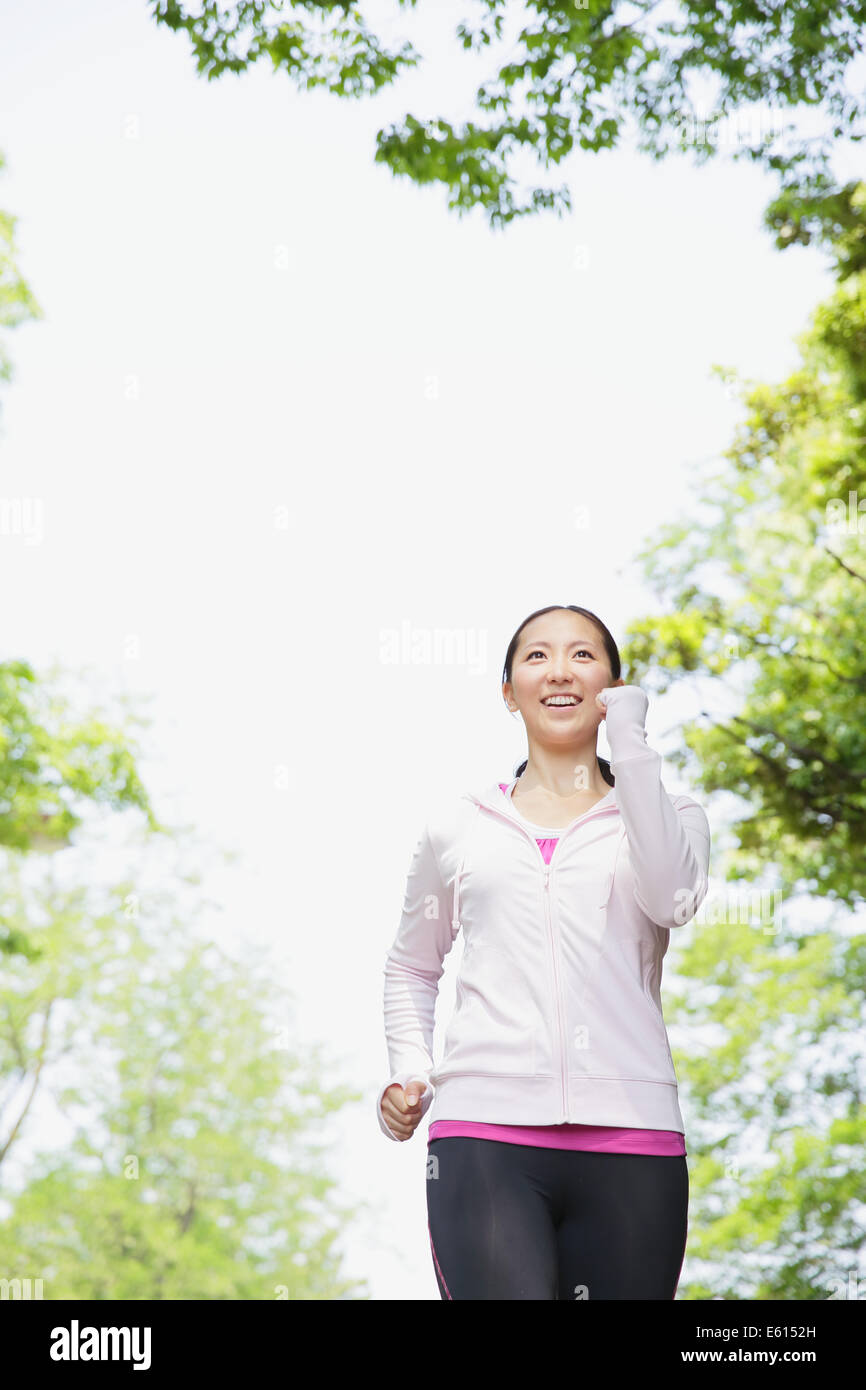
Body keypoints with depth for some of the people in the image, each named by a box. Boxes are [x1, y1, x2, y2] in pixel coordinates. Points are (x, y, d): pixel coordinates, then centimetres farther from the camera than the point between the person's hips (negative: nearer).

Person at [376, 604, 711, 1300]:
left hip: (629, 1138, 1)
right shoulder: (457, 827, 17)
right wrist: (409, 1071, 13)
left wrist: (631, 740, -5)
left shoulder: (669, 815, 14)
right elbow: (411, 966, 30)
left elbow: (671, 899, -10)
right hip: (485, 1133, 0)